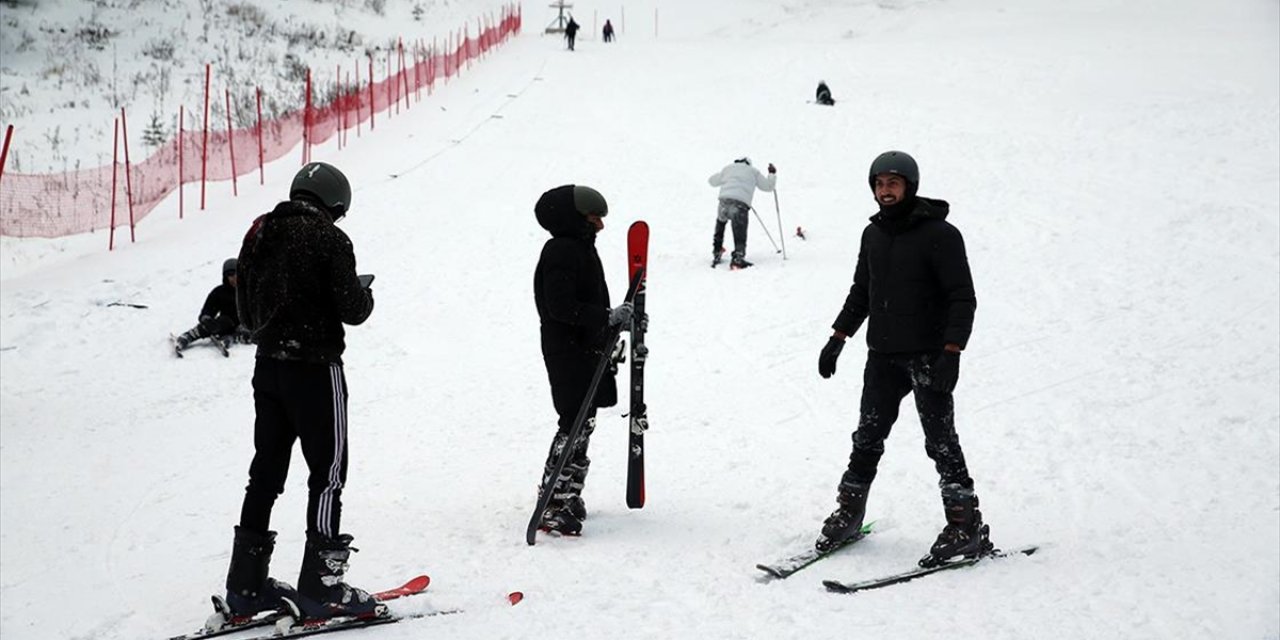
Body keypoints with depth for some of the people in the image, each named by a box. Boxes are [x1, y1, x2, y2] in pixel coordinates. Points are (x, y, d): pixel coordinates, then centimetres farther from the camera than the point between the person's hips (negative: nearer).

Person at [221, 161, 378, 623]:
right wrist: (364, 292, 6)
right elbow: (353, 309, -15)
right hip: (315, 369, -7)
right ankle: (320, 587, -1)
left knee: (266, 472, 13)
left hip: (267, 366, 7)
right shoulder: (328, 239, -12)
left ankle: (246, 585, 17)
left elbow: (246, 312, 13)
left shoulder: (258, 234, 9)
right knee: (328, 473, 1)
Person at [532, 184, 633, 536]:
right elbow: (561, 307, -24)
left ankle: (567, 497, 21)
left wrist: (621, 319, 14)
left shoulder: (581, 248, 17)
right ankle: (551, 507, -10)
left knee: (583, 423, 13)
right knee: (575, 423, -12)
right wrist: (609, 317, -23)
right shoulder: (561, 252, -16)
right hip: (568, 352, -10)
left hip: (587, 350, 10)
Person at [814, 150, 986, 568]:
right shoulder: (874, 234, 12)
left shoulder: (940, 235, -9)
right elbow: (860, 292, 23)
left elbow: (963, 298, -12)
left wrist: (951, 352, -21)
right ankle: (848, 512, 18)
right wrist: (838, 338, 16)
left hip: (928, 357, -6)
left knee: (941, 442, -6)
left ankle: (966, 526, -2)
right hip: (883, 356, 6)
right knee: (867, 438, 8)